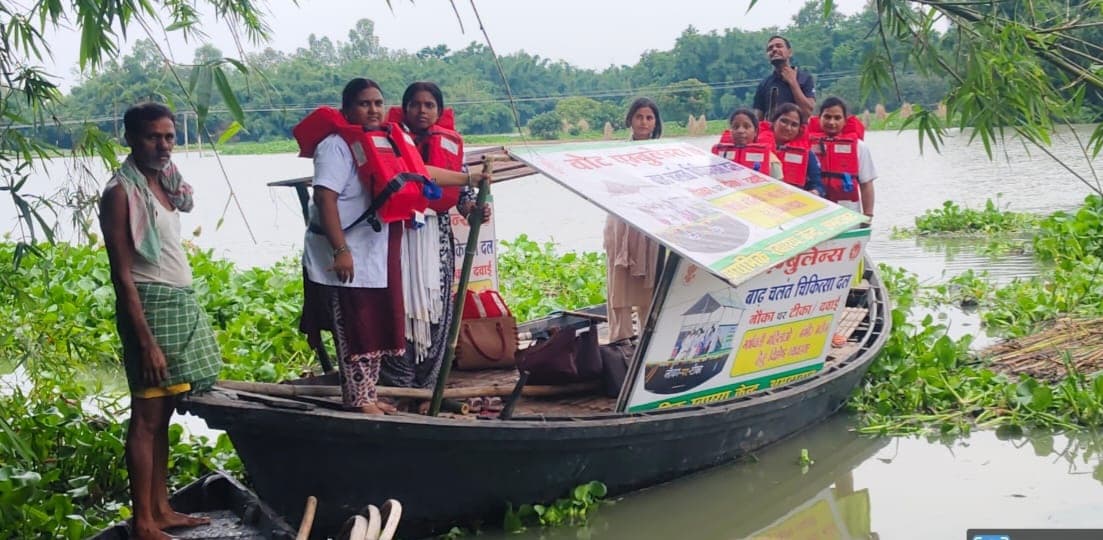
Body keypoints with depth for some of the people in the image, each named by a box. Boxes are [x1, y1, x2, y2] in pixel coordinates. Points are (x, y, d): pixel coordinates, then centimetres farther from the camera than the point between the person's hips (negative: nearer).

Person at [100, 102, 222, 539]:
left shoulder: (163, 182, 12)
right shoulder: (121, 192, -12)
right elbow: (123, 274, -16)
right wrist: (146, 340, -21)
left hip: (180, 304, 8)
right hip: (149, 306, -8)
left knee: (163, 413, 13)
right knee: (146, 416, -5)